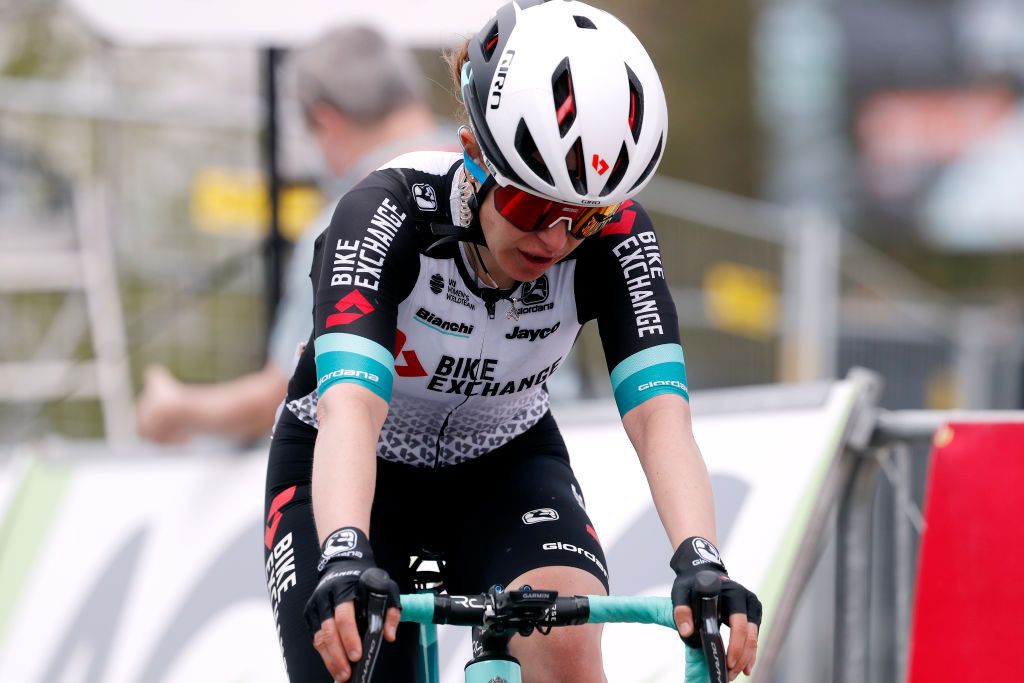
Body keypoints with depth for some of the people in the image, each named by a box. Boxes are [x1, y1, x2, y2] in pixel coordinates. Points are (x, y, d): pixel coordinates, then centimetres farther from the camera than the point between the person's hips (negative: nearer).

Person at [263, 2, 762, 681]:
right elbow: (350, 407, -46)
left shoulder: (613, 237, -24)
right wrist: (345, 559, -63)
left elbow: (659, 415, -34)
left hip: (504, 464, 2)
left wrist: (700, 562, -52)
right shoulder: (392, 213, -32)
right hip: (353, 471, -1)